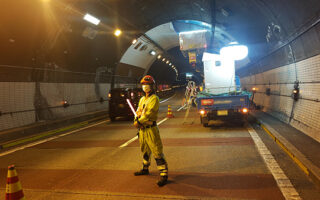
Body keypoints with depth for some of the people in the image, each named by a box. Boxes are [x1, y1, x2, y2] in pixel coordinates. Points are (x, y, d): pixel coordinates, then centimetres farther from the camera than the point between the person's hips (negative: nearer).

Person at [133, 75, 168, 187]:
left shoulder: (154, 99, -10)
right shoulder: (142, 99, 16)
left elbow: (149, 113, -19)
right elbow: (138, 111, 14)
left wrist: (139, 122, -16)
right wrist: (136, 121, -5)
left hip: (150, 129, -8)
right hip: (142, 129, 8)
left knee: (157, 152, -9)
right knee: (145, 151, 22)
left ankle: (164, 174, -4)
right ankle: (145, 169, 40)